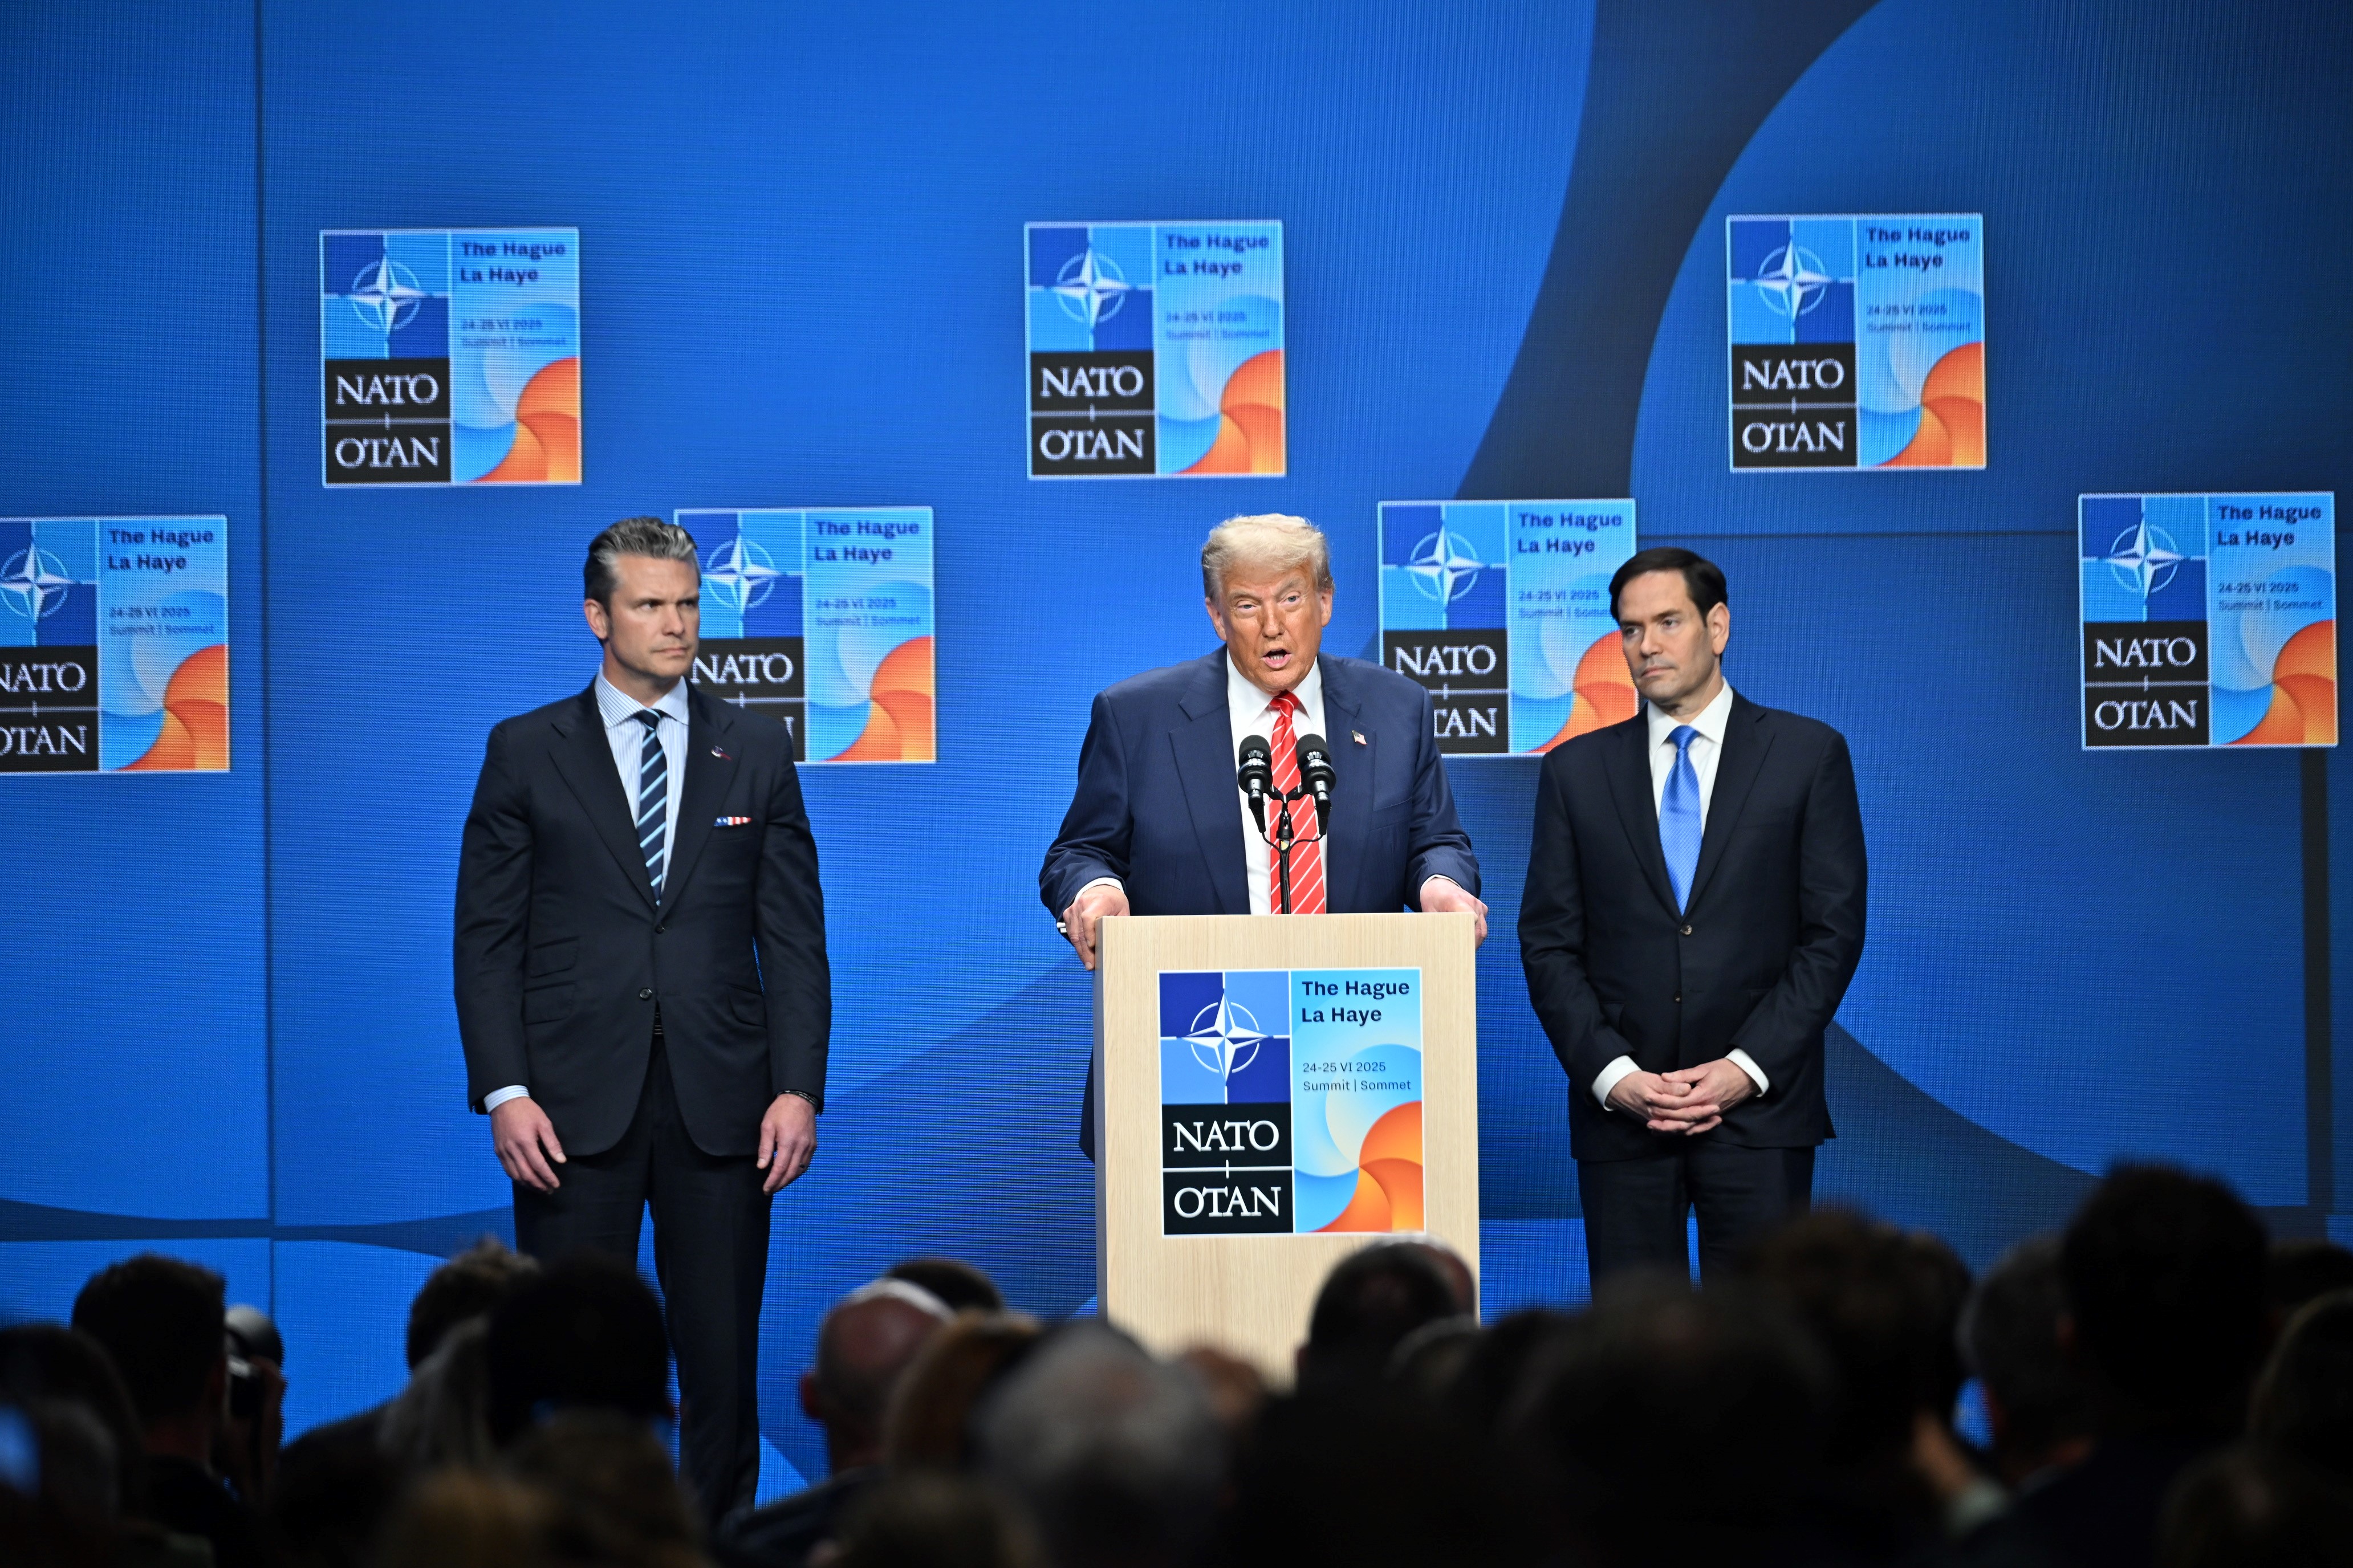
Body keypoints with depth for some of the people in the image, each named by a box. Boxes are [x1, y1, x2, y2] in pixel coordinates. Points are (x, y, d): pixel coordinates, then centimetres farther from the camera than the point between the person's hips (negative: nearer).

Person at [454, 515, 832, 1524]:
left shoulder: (758, 754, 10)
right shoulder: (526, 752, 5)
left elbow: (793, 939, 7)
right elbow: (487, 936, 3)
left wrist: (799, 1088, -3)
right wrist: (503, 1091, -8)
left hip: (721, 1100, 1)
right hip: (576, 1101, -1)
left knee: (722, 1355, 3)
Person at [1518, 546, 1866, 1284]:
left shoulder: (1809, 754, 5)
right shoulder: (1577, 770, 10)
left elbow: (1834, 931, 1)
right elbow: (1549, 942, 7)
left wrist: (1748, 1068, -9)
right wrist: (1611, 1073, -7)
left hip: (1759, 1108, -2)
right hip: (1621, 1112, 2)